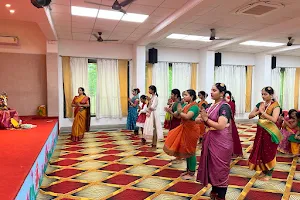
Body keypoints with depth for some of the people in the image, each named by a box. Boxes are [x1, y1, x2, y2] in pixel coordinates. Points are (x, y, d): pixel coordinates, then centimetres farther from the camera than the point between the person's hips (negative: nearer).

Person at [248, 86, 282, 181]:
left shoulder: (275, 105, -11)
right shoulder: (260, 104, 6)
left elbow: (274, 119, -24)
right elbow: (250, 116, 3)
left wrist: (262, 112, -18)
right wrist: (258, 111, -13)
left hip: (270, 132, -5)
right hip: (261, 131, 6)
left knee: (269, 153, 5)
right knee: (260, 151, 11)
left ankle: (269, 174, 20)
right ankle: (264, 171, 27)